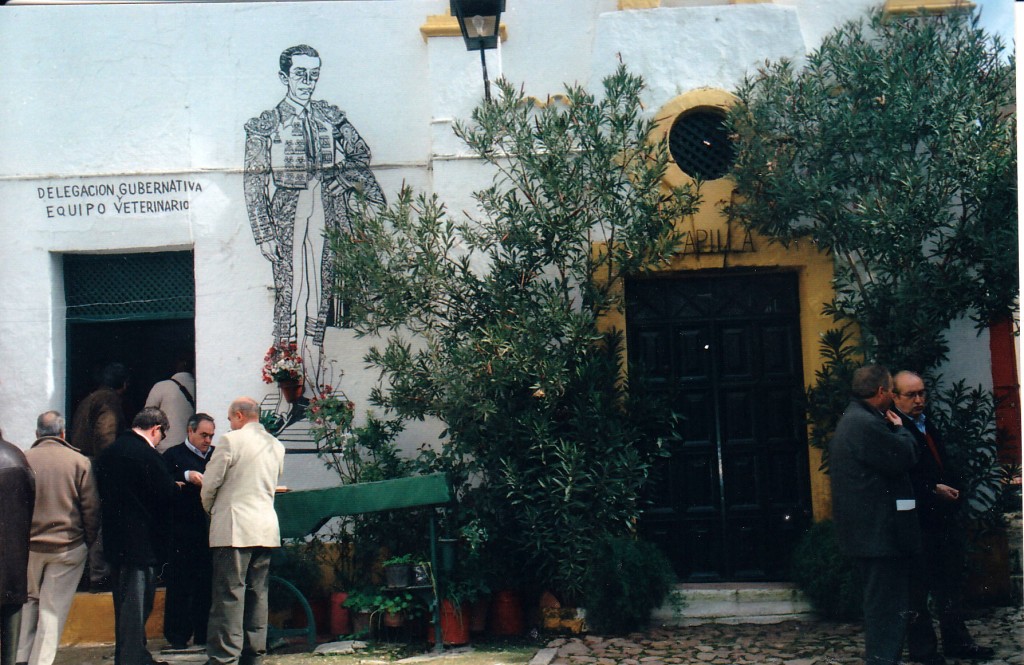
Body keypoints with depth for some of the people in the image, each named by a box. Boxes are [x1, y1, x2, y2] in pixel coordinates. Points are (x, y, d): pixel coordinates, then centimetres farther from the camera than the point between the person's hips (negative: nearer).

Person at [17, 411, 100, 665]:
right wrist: (89, 542, 7)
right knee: (53, 609, 3)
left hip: (29, 546, 2)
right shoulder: (79, 462, -7)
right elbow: (92, 508, -5)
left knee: (28, 602, 18)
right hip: (68, 547, -1)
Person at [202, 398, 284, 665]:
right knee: (257, 593, 10)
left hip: (234, 527, -6)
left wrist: (210, 509, 15)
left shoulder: (231, 440, -7)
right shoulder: (276, 446, 13)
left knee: (229, 593, -6)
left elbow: (209, 483, -5)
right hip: (267, 528, 7)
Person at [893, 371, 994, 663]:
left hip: (944, 517, 9)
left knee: (950, 583, 15)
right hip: (918, 521, -9)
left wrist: (952, 490, 10)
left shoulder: (928, 425, 17)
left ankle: (956, 641, 25)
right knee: (918, 587, 1)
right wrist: (933, 490, -20)